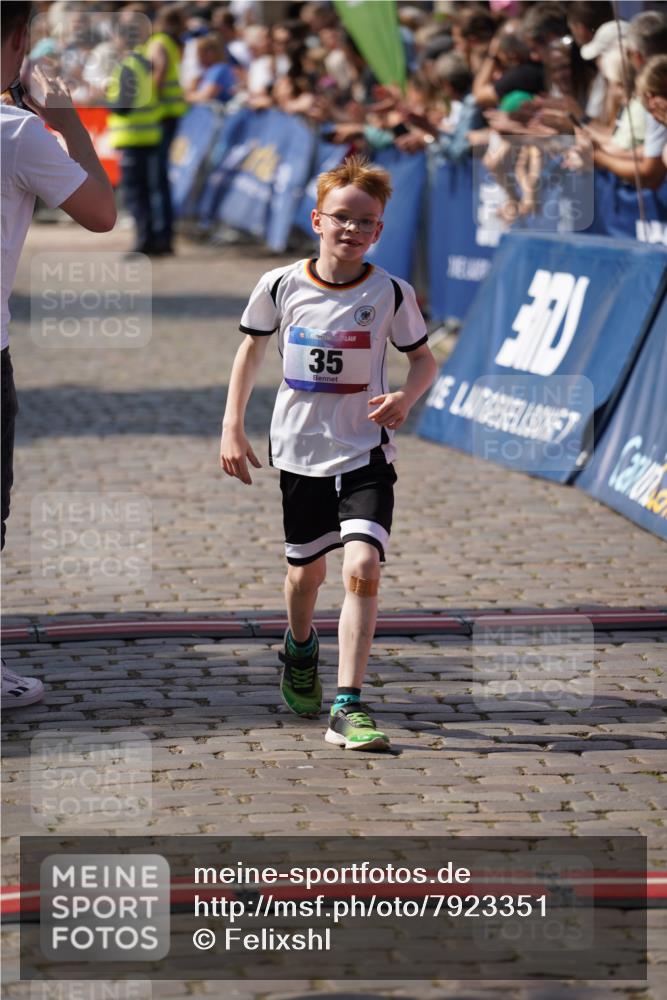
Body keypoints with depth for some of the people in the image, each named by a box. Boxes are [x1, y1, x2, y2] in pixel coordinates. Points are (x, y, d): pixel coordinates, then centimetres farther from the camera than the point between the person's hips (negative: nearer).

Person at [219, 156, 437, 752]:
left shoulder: (391, 293, -7)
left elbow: (425, 359, 6)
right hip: (300, 450, 2)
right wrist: (233, 427, 6)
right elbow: (252, 349, 10)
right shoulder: (281, 286, -5)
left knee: (363, 568, -18)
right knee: (307, 570, 15)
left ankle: (348, 708, -17)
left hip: (366, 453, -2)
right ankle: (300, 651, 50)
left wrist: (406, 397, -15)